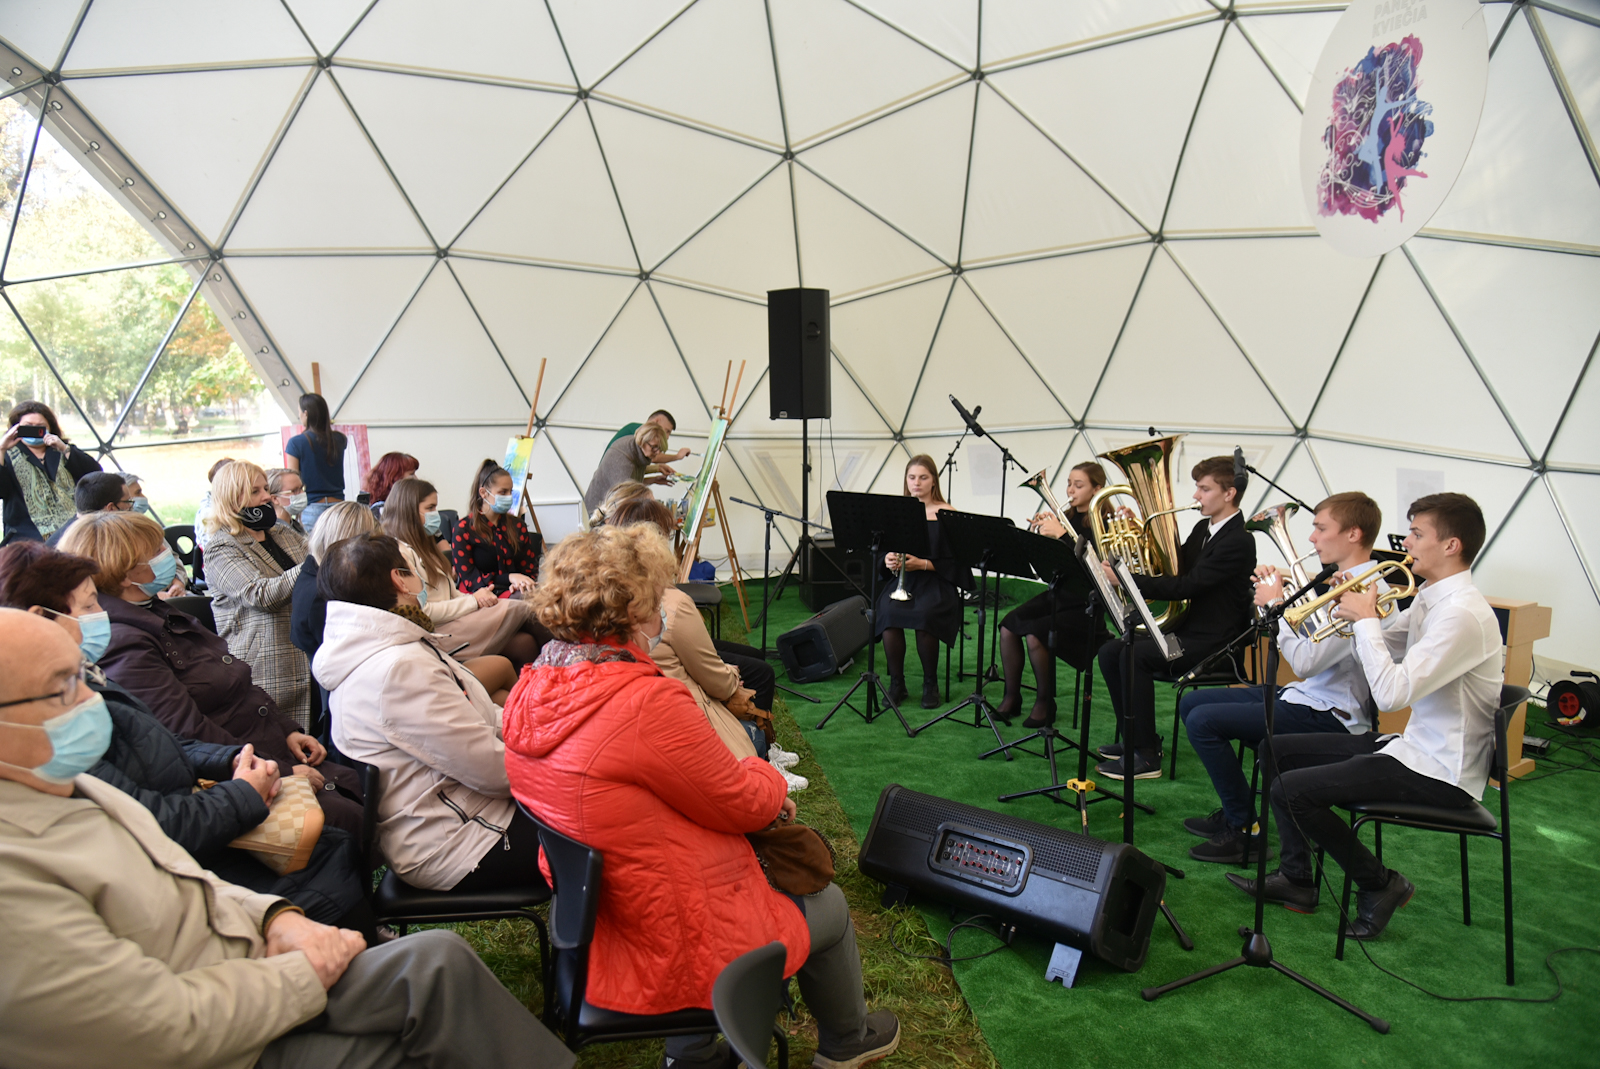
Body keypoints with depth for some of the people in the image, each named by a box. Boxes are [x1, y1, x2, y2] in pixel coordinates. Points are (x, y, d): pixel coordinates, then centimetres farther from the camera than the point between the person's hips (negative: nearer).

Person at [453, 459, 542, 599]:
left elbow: (530, 568, 17)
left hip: (514, 591, 6)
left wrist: (518, 583, -8)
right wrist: (509, 577, -16)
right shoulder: (464, 529, 1)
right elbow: (469, 579, -3)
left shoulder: (516, 524, 16)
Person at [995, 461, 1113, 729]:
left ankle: (1045, 703, -4)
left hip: (1085, 605, -6)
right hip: (1057, 594, 7)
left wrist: (1062, 535, -27)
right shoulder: (1064, 517, 10)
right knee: (1008, 626, -14)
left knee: (1035, 633, -26)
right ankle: (1011, 697, 0)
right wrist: (1039, 530, -9)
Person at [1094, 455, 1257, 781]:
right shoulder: (1203, 529, 13)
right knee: (1110, 651, -2)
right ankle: (1135, 735, 10)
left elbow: (1186, 585, -25)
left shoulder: (1238, 541, -17)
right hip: (1186, 629, 9)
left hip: (1214, 641, -9)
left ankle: (1147, 757, -19)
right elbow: (1175, 568, 19)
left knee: (1135, 656, -27)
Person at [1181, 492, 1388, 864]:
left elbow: (1305, 662, -28)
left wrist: (1275, 604, -17)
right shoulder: (1344, 582, 10)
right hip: (1308, 695, 11)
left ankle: (1244, 831, -5)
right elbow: (1308, 636, 17)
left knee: (1203, 720, -20)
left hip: (1329, 715, -11)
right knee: (1191, 702, 10)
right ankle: (1234, 809, 18)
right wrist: (1277, 593, 3)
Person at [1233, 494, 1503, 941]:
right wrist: (1356, 611, -2)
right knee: (1278, 750, 10)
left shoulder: (1463, 613, -25)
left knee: (1292, 789, -20)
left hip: (1441, 772, -10)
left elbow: (1391, 693, -31)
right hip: (1415, 745, 10)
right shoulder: (1431, 597, 7)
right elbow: (1380, 653, 16)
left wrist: (1366, 620, -21)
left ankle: (1381, 884, 3)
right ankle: (1295, 878, 18)